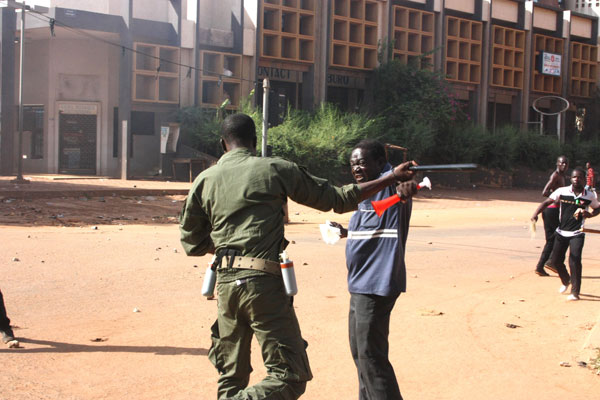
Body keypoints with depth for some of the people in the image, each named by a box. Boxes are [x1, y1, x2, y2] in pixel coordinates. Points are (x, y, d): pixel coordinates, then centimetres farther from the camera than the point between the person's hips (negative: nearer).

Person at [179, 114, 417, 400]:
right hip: (263, 282, -5)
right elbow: (336, 199, 8)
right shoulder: (275, 170, 3)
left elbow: (191, 243, 16)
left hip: (225, 284, 5)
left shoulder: (204, 180, 10)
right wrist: (390, 178, 16)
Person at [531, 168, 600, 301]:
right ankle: (566, 281, 38)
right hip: (561, 232, 2)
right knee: (555, 261, 8)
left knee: (574, 261, -16)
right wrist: (536, 214, -20)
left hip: (577, 234, -2)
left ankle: (575, 292, -3)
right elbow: (547, 201, -5)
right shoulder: (562, 191, -4)